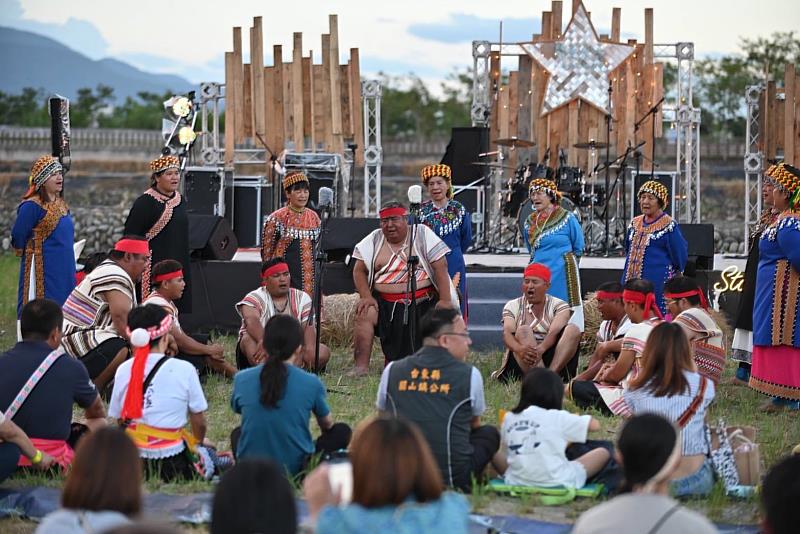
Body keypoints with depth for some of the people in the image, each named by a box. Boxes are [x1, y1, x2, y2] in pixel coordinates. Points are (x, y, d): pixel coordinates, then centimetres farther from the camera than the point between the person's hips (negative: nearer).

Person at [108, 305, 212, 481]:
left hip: (131, 462, 4)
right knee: (207, 457, 27)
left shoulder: (123, 371, -1)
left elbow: (120, 420, 6)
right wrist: (198, 442, 22)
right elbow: (199, 424, 0)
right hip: (172, 465, -4)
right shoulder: (184, 370, -10)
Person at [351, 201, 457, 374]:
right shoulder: (374, 240, 8)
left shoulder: (423, 234, 1)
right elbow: (359, 270, 7)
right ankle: (361, 367, -26)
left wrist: (445, 300, -10)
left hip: (423, 301, -1)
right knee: (364, 315, -26)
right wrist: (366, 296, -9)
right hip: (384, 301, 1)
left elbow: (441, 267, -2)